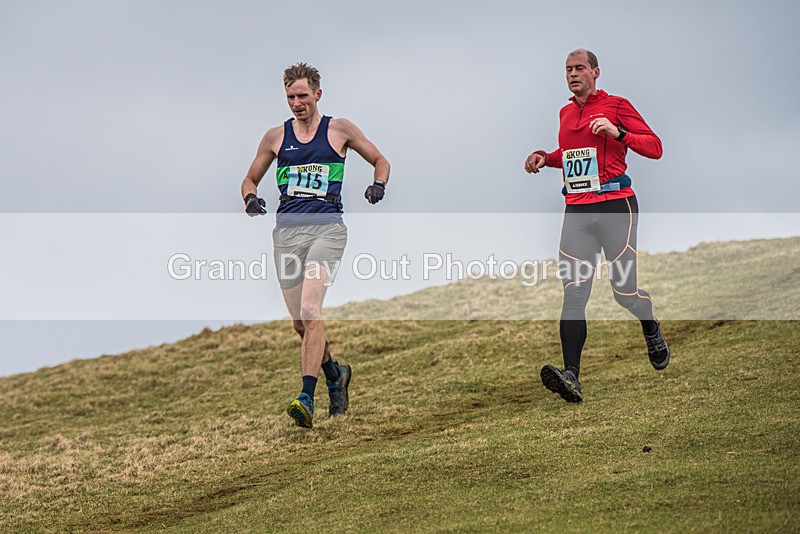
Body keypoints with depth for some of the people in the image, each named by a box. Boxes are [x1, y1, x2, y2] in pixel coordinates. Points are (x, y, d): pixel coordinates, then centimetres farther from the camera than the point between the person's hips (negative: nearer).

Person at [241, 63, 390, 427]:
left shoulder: (339, 130, 7)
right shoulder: (276, 136, 13)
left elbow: (380, 160, 18)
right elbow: (250, 179, 22)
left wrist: (378, 184, -3)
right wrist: (250, 198, 0)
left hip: (326, 227, -4)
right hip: (287, 230, 4)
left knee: (310, 311, -22)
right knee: (301, 323, 8)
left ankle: (307, 399, -25)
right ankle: (335, 374, 36)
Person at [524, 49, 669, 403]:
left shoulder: (616, 106, 0)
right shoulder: (565, 113, 19)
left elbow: (655, 147, -5)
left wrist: (617, 132, -18)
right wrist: (545, 158, 17)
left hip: (615, 207, -5)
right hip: (576, 211, 5)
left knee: (624, 289, -1)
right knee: (573, 293, -9)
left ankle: (652, 331, 34)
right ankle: (571, 376, -19)